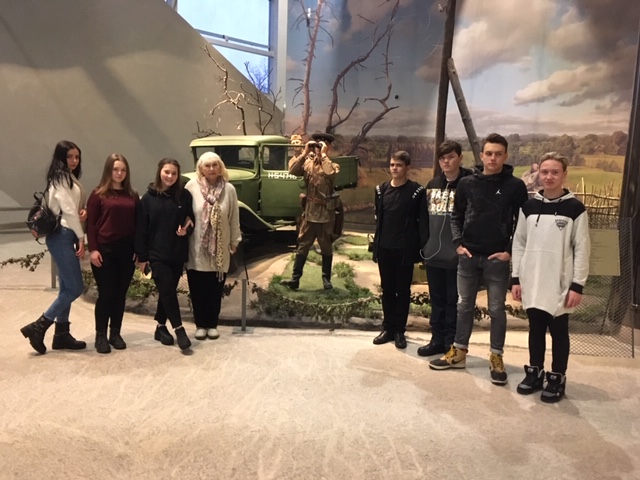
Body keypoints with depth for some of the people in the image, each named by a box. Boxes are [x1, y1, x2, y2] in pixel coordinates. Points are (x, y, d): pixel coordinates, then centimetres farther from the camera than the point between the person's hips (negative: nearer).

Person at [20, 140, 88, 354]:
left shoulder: (70, 178, 19)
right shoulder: (60, 178, -10)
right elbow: (68, 210, -15)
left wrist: (84, 211, -6)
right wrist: (81, 237, -12)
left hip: (68, 236, 10)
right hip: (61, 236, -10)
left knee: (67, 288, 11)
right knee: (75, 288, -9)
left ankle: (62, 334, 17)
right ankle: (38, 326, -2)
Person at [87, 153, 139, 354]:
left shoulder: (132, 195, 9)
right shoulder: (98, 194, -1)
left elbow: (137, 224, 9)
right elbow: (91, 223, -3)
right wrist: (92, 249, -10)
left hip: (126, 250, 3)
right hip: (104, 249, -3)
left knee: (120, 294, 9)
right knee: (105, 294, 0)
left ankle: (115, 334, 21)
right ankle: (100, 336, 13)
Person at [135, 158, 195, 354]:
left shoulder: (184, 196, 1)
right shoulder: (148, 198, -2)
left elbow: (191, 220, 11)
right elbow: (141, 229, -2)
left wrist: (187, 230, -13)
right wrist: (141, 256, -4)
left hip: (177, 253, 2)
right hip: (156, 254, -2)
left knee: (167, 291, 12)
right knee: (168, 291, -9)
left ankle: (161, 327, 26)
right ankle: (179, 330, -2)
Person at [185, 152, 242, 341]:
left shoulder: (229, 189, -2)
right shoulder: (192, 186, -5)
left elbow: (234, 218, 3)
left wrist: (234, 241, 6)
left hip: (220, 249, 1)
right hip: (197, 248, -1)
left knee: (215, 289, 8)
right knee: (197, 289, 7)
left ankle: (212, 324, 23)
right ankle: (200, 324, 22)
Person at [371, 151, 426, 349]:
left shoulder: (416, 191, -5)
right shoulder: (382, 189, 8)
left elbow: (422, 222, -5)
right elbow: (378, 219, 12)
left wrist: (420, 250, -9)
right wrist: (376, 246, 9)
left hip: (405, 250, -4)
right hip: (384, 249, 4)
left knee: (403, 291, 6)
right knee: (387, 290, 11)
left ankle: (399, 330, 15)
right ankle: (388, 328, 22)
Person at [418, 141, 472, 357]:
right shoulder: (432, 185, 13)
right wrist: (424, 244, 9)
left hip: (457, 256, -6)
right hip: (433, 254, 6)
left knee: (454, 302, 5)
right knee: (437, 300, 15)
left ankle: (452, 344, 17)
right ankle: (437, 339, 27)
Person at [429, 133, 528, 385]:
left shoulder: (515, 186, -3)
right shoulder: (467, 183, 4)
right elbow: (456, 216, 10)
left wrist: (510, 251, -8)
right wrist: (458, 243, -1)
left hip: (497, 258, -2)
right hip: (468, 255, 3)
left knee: (497, 309, 6)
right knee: (464, 305, 12)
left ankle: (496, 357, 20)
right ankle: (458, 352, 24)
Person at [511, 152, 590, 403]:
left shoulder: (575, 208, -5)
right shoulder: (529, 206, 5)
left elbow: (582, 249, -6)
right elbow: (519, 244, 7)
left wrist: (577, 285, -9)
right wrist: (516, 278, 3)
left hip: (561, 284, -3)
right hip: (532, 283, 3)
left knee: (559, 331, 8)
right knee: (536, 329, 14)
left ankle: (557, 378, 22)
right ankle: (535, 372, 28)